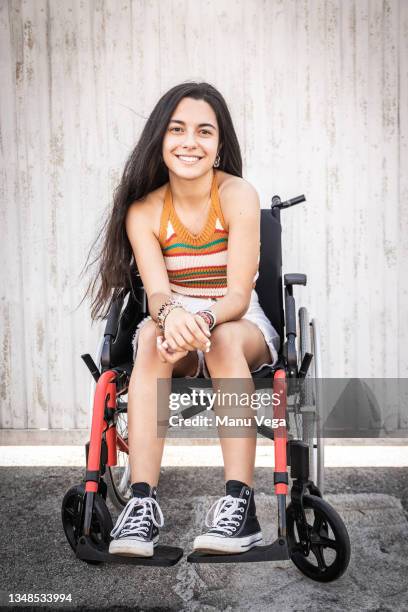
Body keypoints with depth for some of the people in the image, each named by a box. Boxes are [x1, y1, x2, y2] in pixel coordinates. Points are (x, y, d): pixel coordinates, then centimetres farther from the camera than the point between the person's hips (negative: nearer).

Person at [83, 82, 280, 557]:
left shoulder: (238, 196, -12)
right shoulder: (143, 211, -6)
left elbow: (238, 295, -18)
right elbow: (157, 292, -18)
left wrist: (203, 319, -40)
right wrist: (170, 315, -43)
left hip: (241, 326, -1)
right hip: (176, 326, 2)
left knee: (225, 339, -36)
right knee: (151, 337, -33)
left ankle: (240, 501, -39)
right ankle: (142, 502, -39)